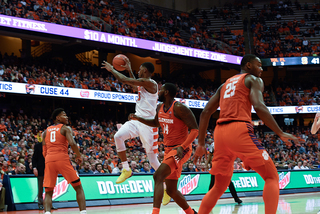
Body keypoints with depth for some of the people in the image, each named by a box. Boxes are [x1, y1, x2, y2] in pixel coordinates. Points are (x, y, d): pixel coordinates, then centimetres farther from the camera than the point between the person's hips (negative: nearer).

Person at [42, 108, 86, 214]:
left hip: (49, 160, 4)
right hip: (63, 159, -4)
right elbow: (72, 143, -9)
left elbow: (44, 152, 17)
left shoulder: (45, 132, 22)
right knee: (78, 188, 8)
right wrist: (79, 156, 4)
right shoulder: (66, 128, 8)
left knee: (48, 192, 10)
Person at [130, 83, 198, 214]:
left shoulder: (179, 108, -17)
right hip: (169, 150, 9)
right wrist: (138, 118, 15)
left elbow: (195, 129, -19)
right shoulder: (160, 108, 9)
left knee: (158, 176, -28)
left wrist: (182, 147, -31)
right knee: (171, 190, 13)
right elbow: (156, 123, 30)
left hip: (181, 150, -9)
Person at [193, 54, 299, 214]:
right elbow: (259, 106, -11)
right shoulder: (253, 79, 9)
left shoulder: (225, 84, 28)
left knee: (220, 186, 20)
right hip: (239, 130, -7)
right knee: (272, 177, 1)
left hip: (220, 132, 7)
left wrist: (201, 144, 21)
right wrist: (281, 133, -10)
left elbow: (205, 113, 20)